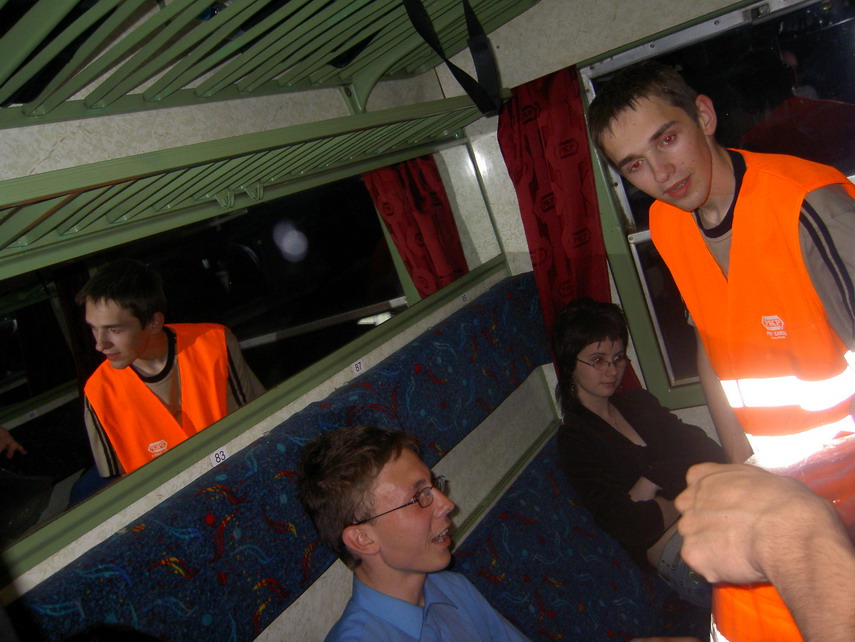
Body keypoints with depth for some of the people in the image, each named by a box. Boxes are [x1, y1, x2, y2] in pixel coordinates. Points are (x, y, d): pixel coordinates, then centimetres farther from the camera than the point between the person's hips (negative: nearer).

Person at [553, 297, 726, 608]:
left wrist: (653, 480, -11)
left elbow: (701, 448, 5)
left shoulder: (639, 402, 21)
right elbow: (632, 527, -9)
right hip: (677, 551, -7)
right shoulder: (574, 439, 0)